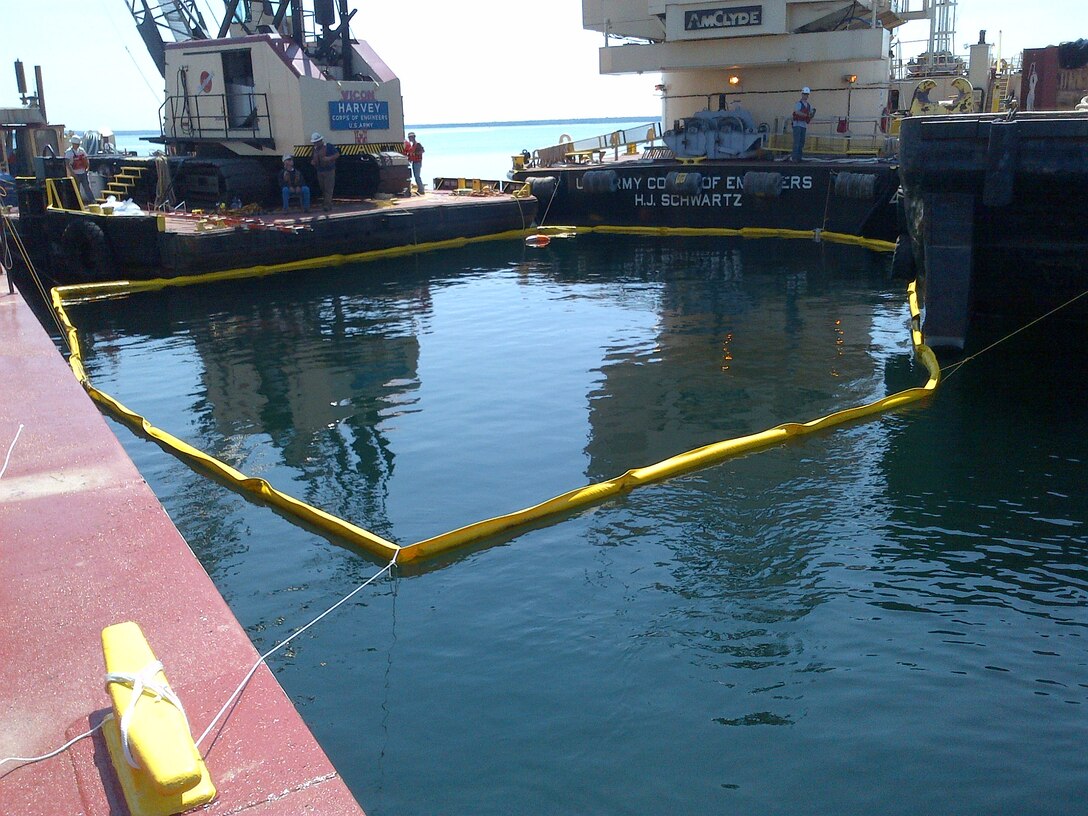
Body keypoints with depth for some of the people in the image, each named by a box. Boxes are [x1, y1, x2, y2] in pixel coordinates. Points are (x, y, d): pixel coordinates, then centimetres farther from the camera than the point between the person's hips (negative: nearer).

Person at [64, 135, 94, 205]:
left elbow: (86, 159, 20)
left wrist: (87, 167, 4)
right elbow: (67, 164, -16)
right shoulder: (68, 152, -9)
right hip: (75, 174, -4)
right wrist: (73, 173, -22)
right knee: (77, 190, 2)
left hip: (83, 173, 4)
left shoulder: (81, 150, 9)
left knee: (87, 188, 4)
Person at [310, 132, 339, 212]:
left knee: (328, 189, -12)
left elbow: (337, 154, -5)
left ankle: (327, 205, -16)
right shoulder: (315, 149, 14)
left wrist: (329, 158, -18)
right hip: (319, 171, 7)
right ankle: (328, 205, 16)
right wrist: (313, 162, 2)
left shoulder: (329, 147, -4)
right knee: (323, 189, 8)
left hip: (329, 171, -6)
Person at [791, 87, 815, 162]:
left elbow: (811, 116, 14)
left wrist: (813, 112, -8)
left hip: (804, 125, 7)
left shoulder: (808, 105, 16)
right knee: (797, 142, -11)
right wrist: (806, 115, -31)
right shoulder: (798, 103, -4)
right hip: (797, 124, -7)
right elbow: (797, 112, -22)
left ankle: (799, 158, 8)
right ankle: (795, 158, -12)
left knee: (802, 142, 5)